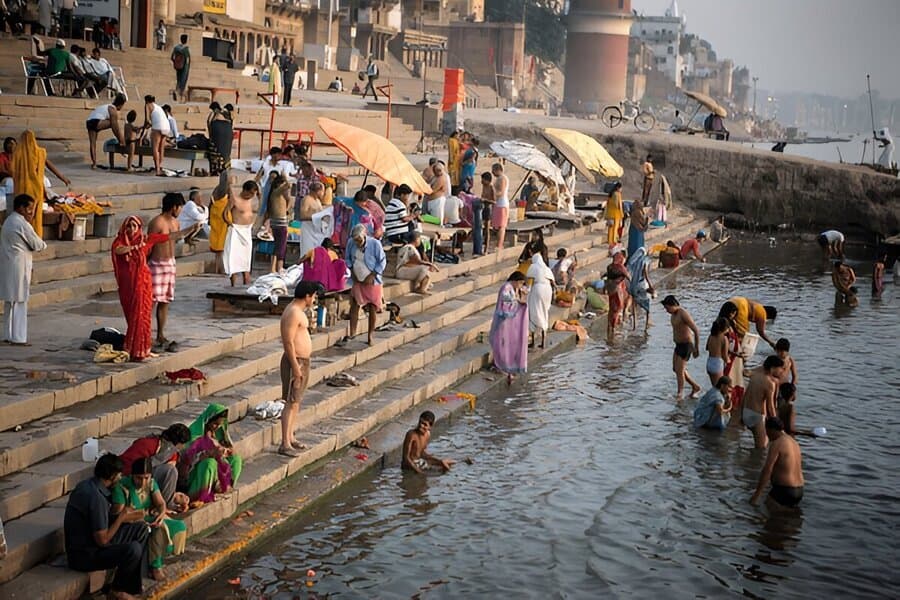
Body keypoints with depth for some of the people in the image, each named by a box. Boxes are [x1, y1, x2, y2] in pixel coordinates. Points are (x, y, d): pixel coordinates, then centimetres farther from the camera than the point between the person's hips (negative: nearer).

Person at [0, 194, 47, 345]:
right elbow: (37, 245, -11)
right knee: (19, 302, -4)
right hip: (18, 266, -9)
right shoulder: (22, 224, -15)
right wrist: (43, 245, 11)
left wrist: (38, 244, 2)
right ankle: (18, 337, -3)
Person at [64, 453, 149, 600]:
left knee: (141, 529, 9)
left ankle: (132, 584, 12)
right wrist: (122, 517, -11)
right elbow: (102, 540, -24)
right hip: (83, 555, -10)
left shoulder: (88, 484, 3)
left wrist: (125, 516, 5)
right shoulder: (96, 497, -27)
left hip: (90, 540, 10)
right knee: (133, 549, -27)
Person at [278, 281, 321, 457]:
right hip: (295, 362, -11)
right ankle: (285, 444, -8)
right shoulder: (293, 313, -18)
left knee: (296, 402, 17)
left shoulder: (298, 311, 14)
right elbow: (288, 342, -23)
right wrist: (296, 367, -24)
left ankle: (290, 438, 26)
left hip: (302, 361, 11)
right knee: (291, 403, -9)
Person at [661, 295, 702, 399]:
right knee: (675, 368, 16)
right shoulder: (674, 314, 6)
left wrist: (696, 348, -21)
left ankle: (679, 395, 8)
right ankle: (695, 387, 28)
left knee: (679, 370, -5)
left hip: (686, 346, -10)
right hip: (678, 345, 10)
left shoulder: (684, 315, -22)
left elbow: (696, 331, -23)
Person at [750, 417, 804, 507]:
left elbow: (767, 470, -20)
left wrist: (757, 494, -21)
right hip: (799, 492, 9)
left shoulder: (776, 444, -14)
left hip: (783, 491, -9)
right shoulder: (794, 443, 14)